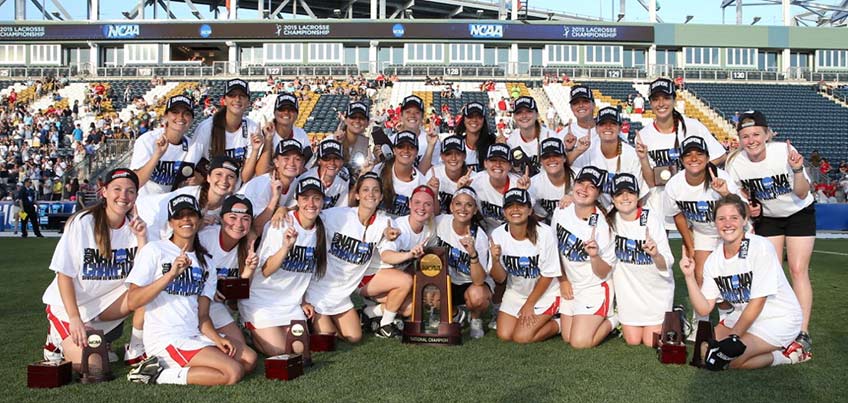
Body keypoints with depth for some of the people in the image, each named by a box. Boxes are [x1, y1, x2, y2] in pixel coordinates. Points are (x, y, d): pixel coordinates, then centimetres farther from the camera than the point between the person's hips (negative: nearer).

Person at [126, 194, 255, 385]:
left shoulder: (205, 262, 15)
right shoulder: (154, 250, -3)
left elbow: (202, 315, 11)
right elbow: (132, 302, -14)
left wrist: (217, 339, -8)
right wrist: (171, 274, -23)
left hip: (195, 337, 7)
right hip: (165, 339, -7)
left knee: (248, 358, -6)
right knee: (233, 372, -19)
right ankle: (159, 375, -7)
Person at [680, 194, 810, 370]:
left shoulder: (760, 247, -20)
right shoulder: (713, 260, -2)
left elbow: (758, 302, -19)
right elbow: (704, 309, -5)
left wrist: (732, 338, -19)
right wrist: (689, 277, -18)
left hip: (778, 319, -7)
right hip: (741, 319, 7)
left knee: (726, 359, -23)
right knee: (705, 351, -10)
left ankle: (784, 354, -3)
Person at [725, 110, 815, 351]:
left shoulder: (784, 152, -27)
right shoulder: (736, 163, -19)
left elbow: (802, 193, -21)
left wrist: (797, 170, -38)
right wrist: (747, 208, -18)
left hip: (800, 213, -3)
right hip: (767, 216, 3)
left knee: (798, 270, -10)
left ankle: (803, 332, -7)